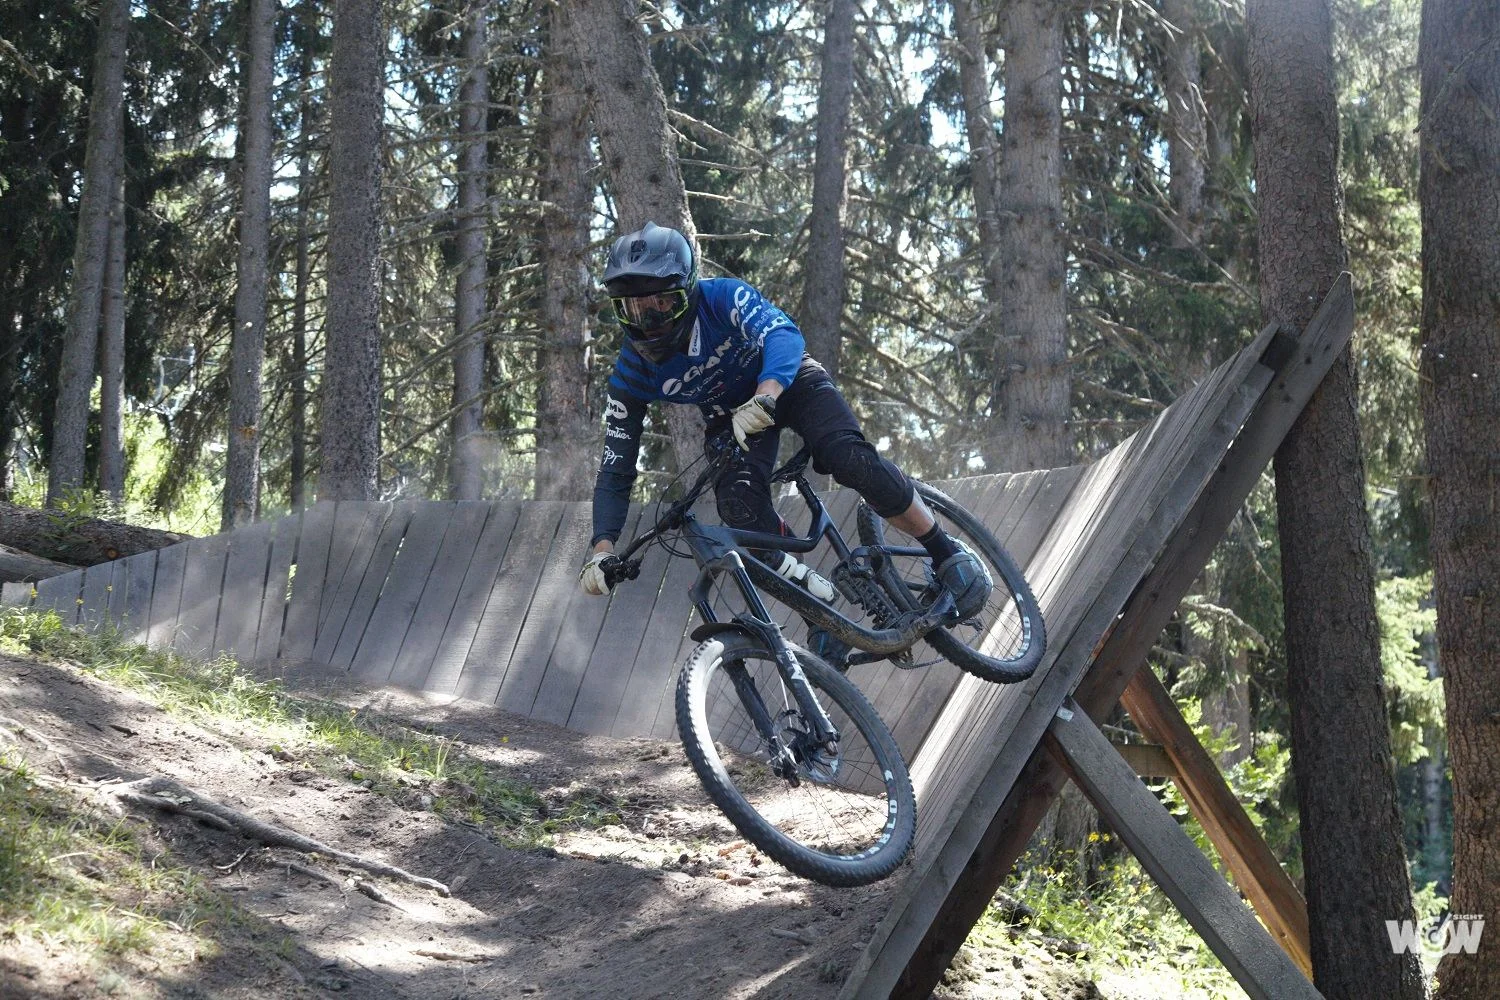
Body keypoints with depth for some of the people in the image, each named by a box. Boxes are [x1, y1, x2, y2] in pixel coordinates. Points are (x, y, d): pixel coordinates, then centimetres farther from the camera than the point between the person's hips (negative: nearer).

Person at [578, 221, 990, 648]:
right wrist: (602, 550, -33)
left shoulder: (722, 298, -30)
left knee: (850, 459, -29)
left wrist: (765, 397, -67)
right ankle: (818, 599, -11)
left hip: (786, 379, -2)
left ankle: (947, 553, -13)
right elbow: (615, 471, -19)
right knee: (737, 503, -29)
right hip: (729, 417, 2)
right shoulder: (631, 375, -21)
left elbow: (783, 333, -47)